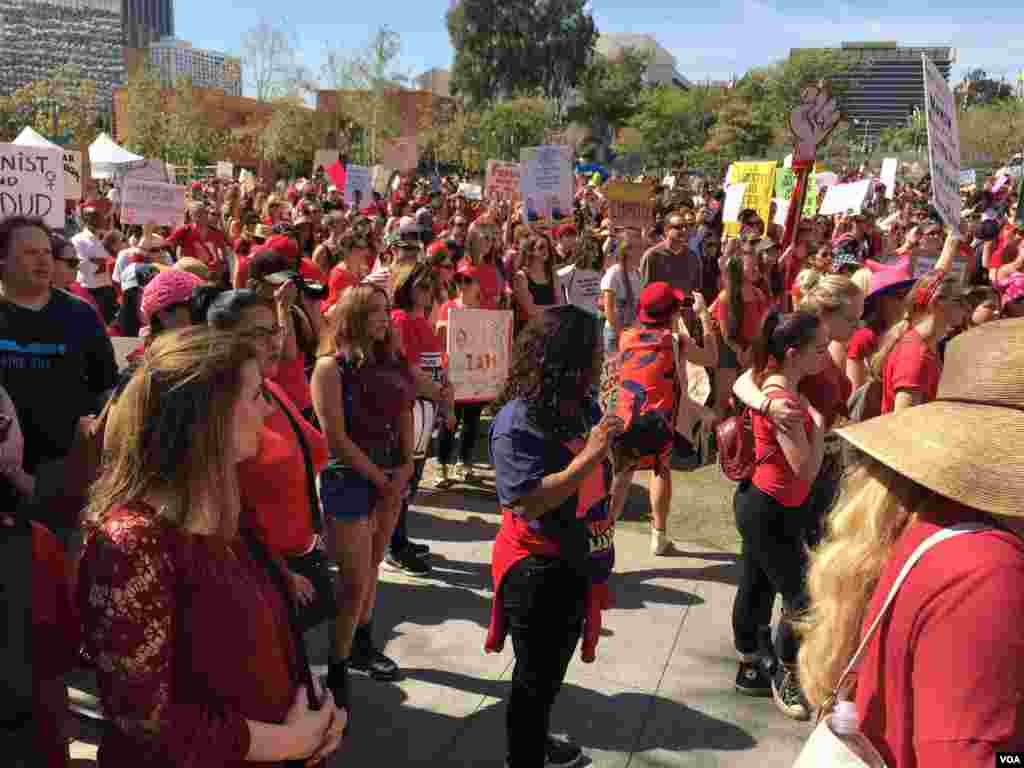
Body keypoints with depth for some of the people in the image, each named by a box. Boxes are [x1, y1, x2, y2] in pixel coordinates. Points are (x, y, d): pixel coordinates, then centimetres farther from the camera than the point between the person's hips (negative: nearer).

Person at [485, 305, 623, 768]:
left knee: (555, 666, 27)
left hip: (578, 557, 9)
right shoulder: (518, 420, -25)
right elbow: (528, 502, -32)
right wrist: (589, 455, -33)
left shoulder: (583, 407, -1)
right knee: (535, 677, 10)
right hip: (536, 567, -8)